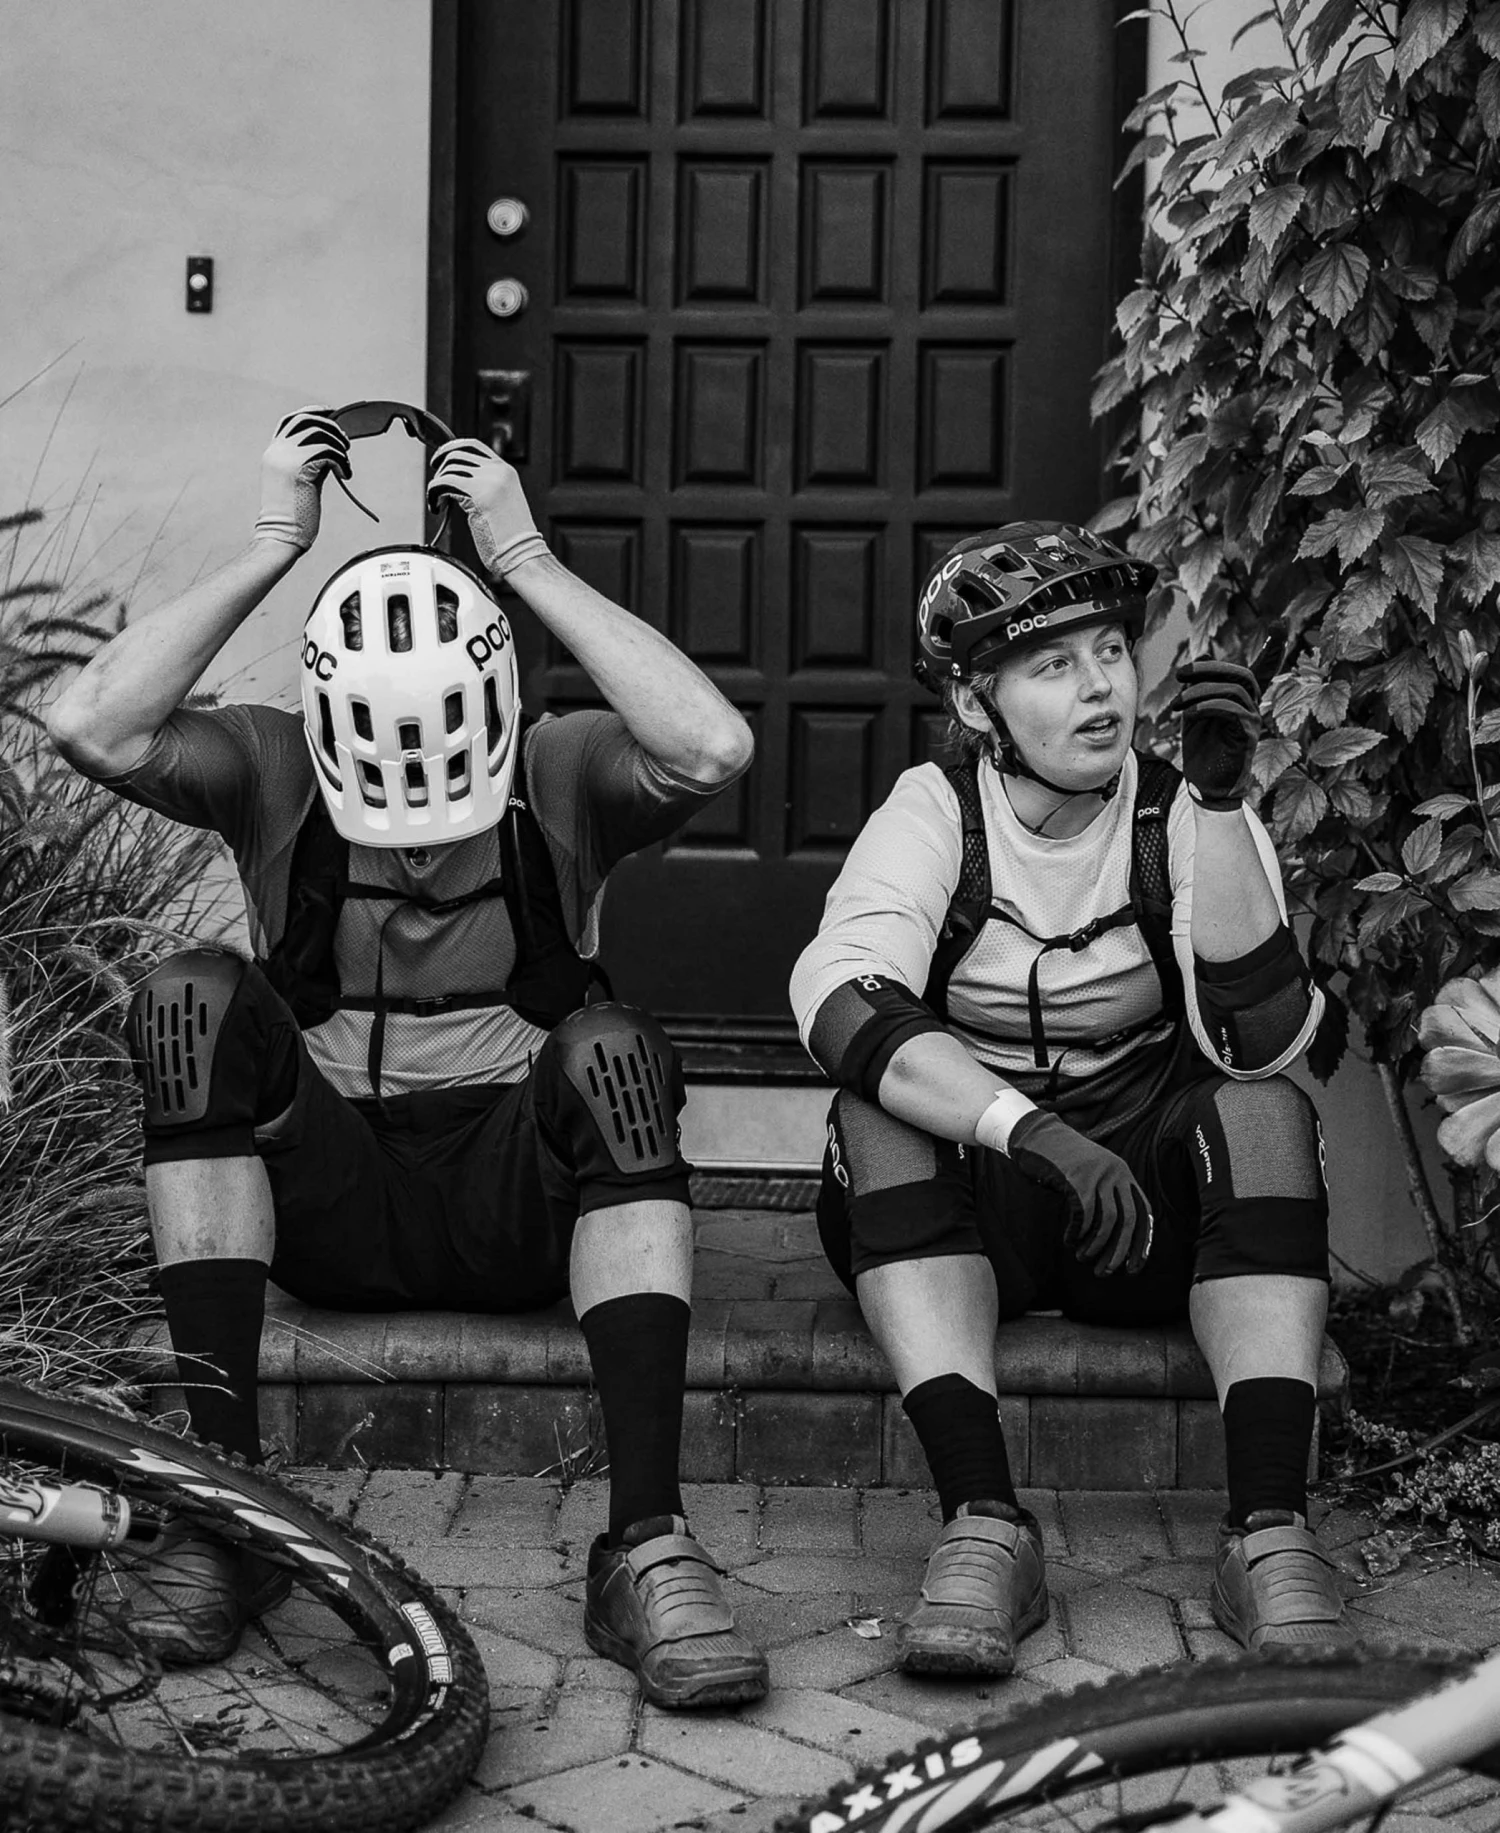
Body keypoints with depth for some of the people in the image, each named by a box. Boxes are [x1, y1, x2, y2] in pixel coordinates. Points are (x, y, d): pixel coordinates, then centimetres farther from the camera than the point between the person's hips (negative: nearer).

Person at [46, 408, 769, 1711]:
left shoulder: (563, 774, -2)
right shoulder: (275, 771, -1)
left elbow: (715, 746, -24)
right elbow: (91, 726, -19)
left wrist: (527, 561, -19)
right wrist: (274, 547, -15)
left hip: (520, 1208, -1)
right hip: (335, 1202, 1)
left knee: (614, 1054, -31)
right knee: (194, 1001, -24)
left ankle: (647, 1542, -35)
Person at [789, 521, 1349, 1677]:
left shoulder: (1181, 818, -5)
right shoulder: (933, 814, -8)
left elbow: (1258, 1042, -21)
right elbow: (839, 999, -28)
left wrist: (1221, 801, -27)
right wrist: (1025, 1127, -41)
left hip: (1154, 1194, 1)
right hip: (961, 1202, -1)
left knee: (1265, 1109, -26)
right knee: (879, 1109, -29)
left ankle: (1269, 1529, -32)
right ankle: (984, 1522, -36)